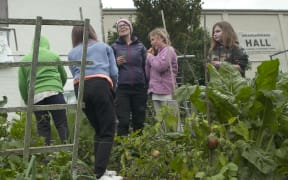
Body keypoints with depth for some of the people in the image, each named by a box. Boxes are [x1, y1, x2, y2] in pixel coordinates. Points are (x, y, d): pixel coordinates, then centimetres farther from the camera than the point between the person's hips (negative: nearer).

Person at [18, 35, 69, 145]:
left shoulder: (25, 60, 15)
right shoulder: (53, 56, 14)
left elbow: (22, 85, 11)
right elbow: (64, 76, 23)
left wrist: (27, 102, 22)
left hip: (36, 96, 1)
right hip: (54, 92, -1)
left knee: (42, 127, 6)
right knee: (61, 124, -2)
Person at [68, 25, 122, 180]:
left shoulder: (72, 53, 27)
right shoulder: (104, 47, 22)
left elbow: (75, 74, 18)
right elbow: (114, 72, 13)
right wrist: (112, 89, 29)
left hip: (80, 87, 3)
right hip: (100, 84, -3)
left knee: (98, 130, 16)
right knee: (107, 132, -3)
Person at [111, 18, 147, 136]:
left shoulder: (140, 46, 10)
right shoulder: (115, 47, 8)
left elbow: (145, 66, 7)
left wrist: (146, 86, 0)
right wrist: (117, 63, -12)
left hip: (139, 87, 2)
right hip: (122, 88, -2)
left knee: (139, 121, 5)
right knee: (123, 121, -7)